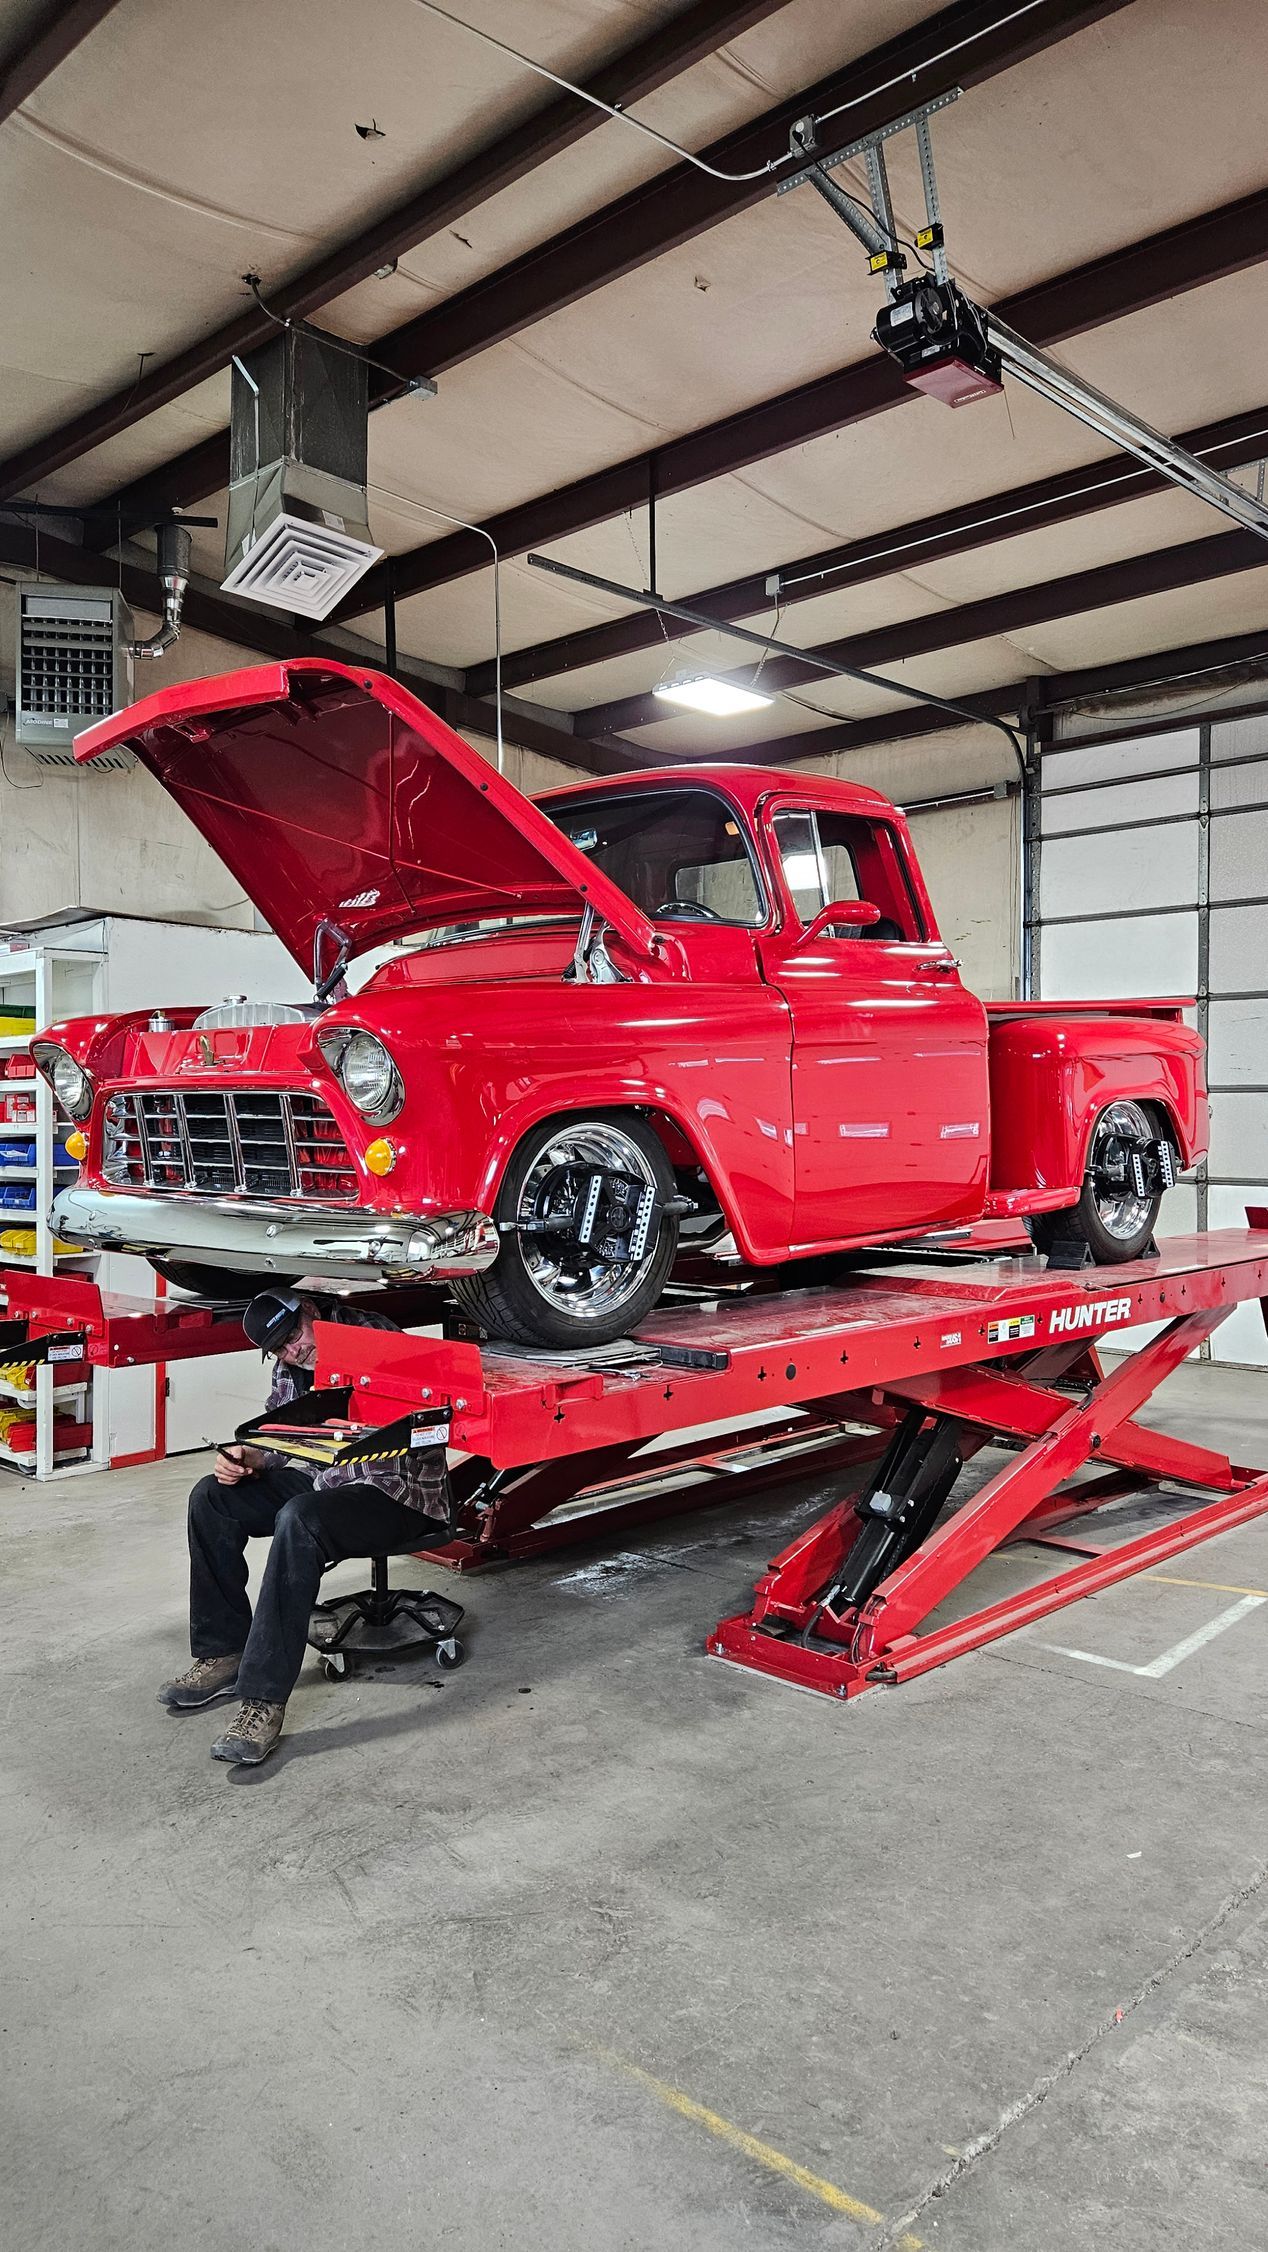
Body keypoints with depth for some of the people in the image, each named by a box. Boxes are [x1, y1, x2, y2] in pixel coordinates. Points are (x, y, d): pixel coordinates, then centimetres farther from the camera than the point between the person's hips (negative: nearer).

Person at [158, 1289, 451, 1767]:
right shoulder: (290, 1368, 7)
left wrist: (324, 1481, -16)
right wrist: (248, 1458, -7)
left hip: (401, 1496, -9)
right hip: (327, 1481, 9)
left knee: (299, 1519, -36)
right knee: (212, 1497, -2)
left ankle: (264, 1701, -32)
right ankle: (222, 1655, 1)